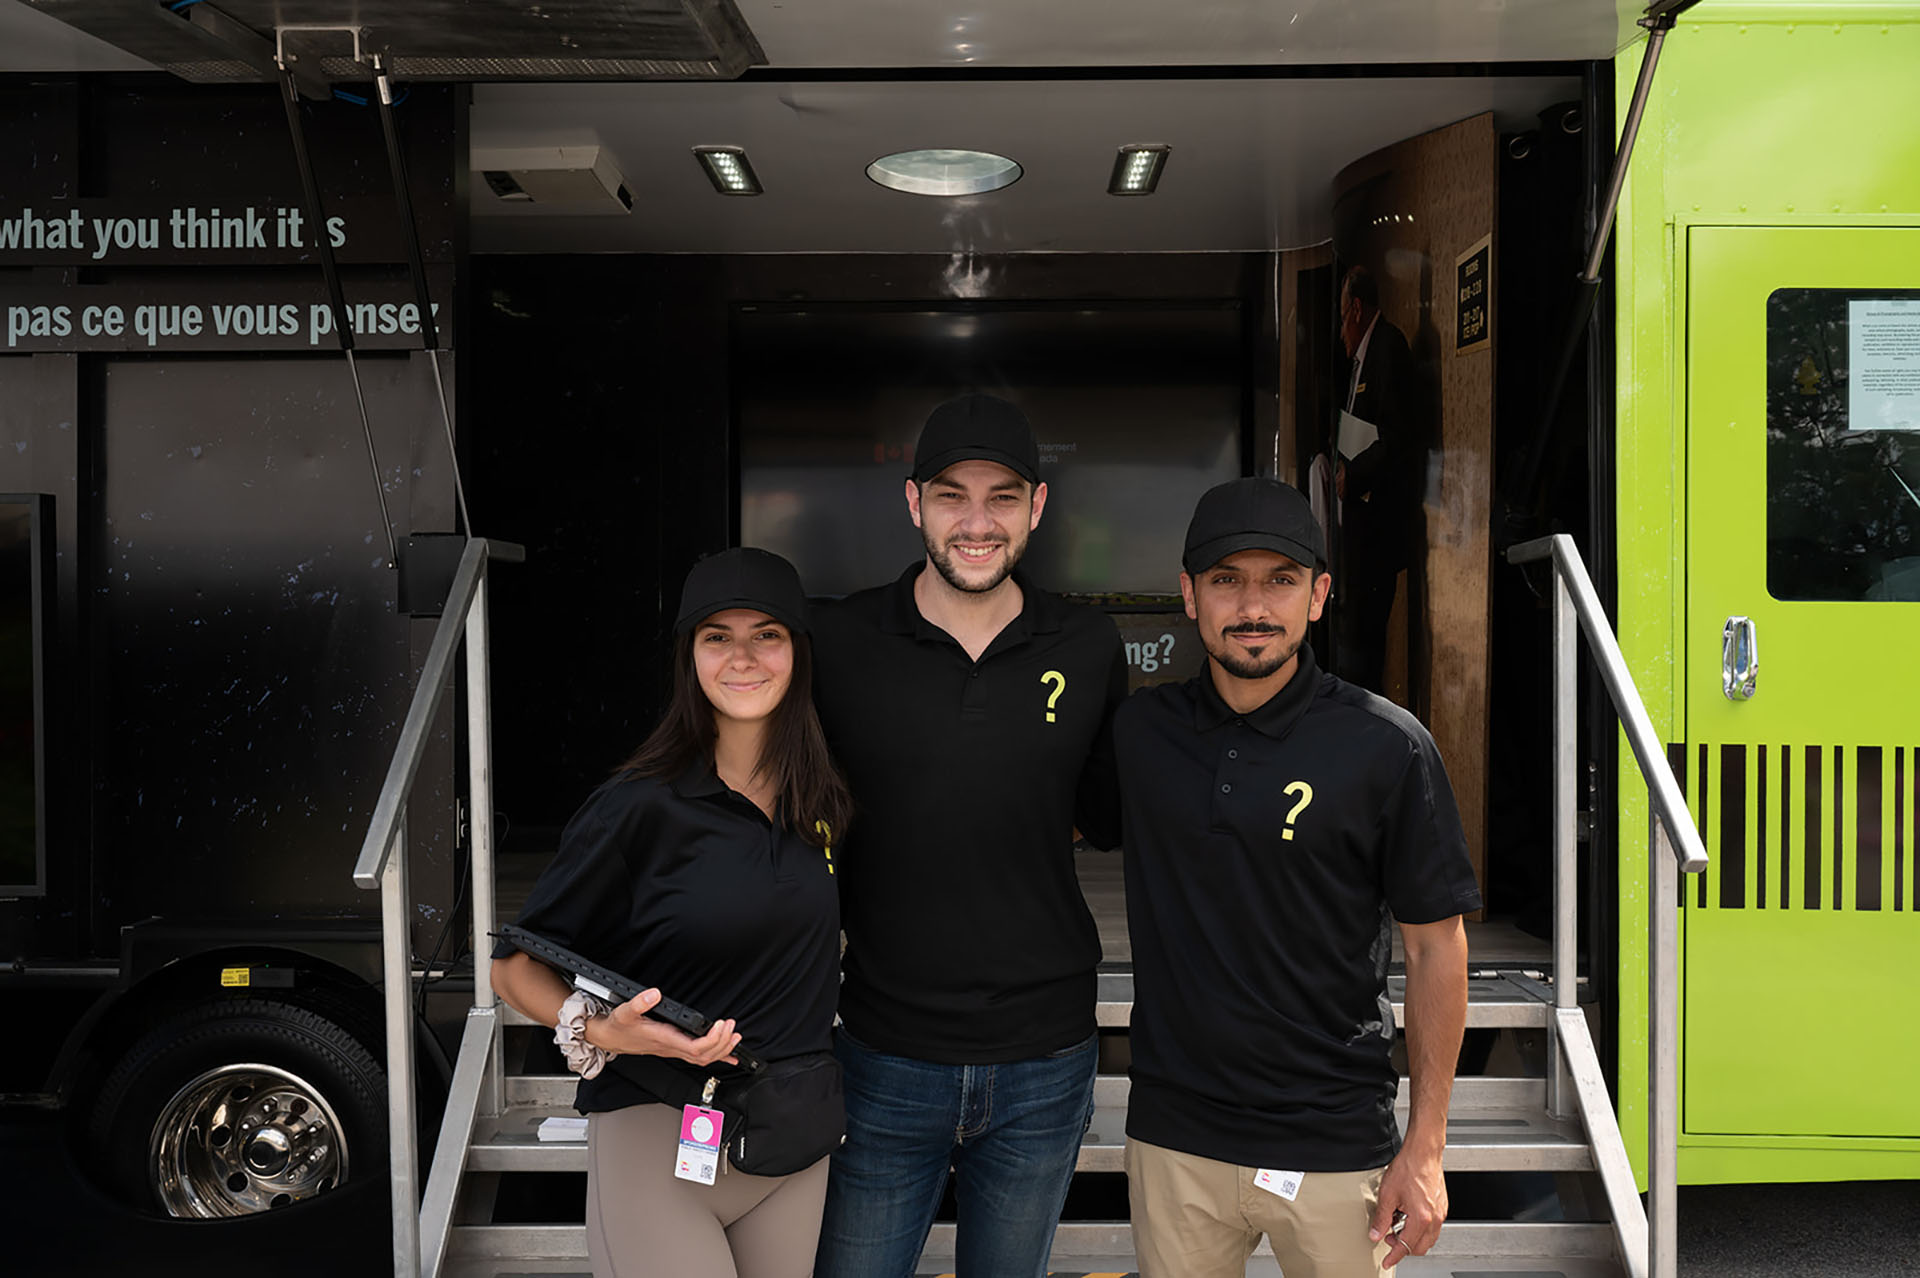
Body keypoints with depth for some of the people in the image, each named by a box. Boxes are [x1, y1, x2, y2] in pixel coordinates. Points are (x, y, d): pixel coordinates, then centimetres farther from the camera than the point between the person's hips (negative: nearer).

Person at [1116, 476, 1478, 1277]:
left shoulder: (1386, 746, -9)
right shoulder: (1138, 731, 0)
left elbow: (1436, 946, -4)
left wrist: (1425, 1146, -4)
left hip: (1335, 1149, -2)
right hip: (1173, 1140, 3)